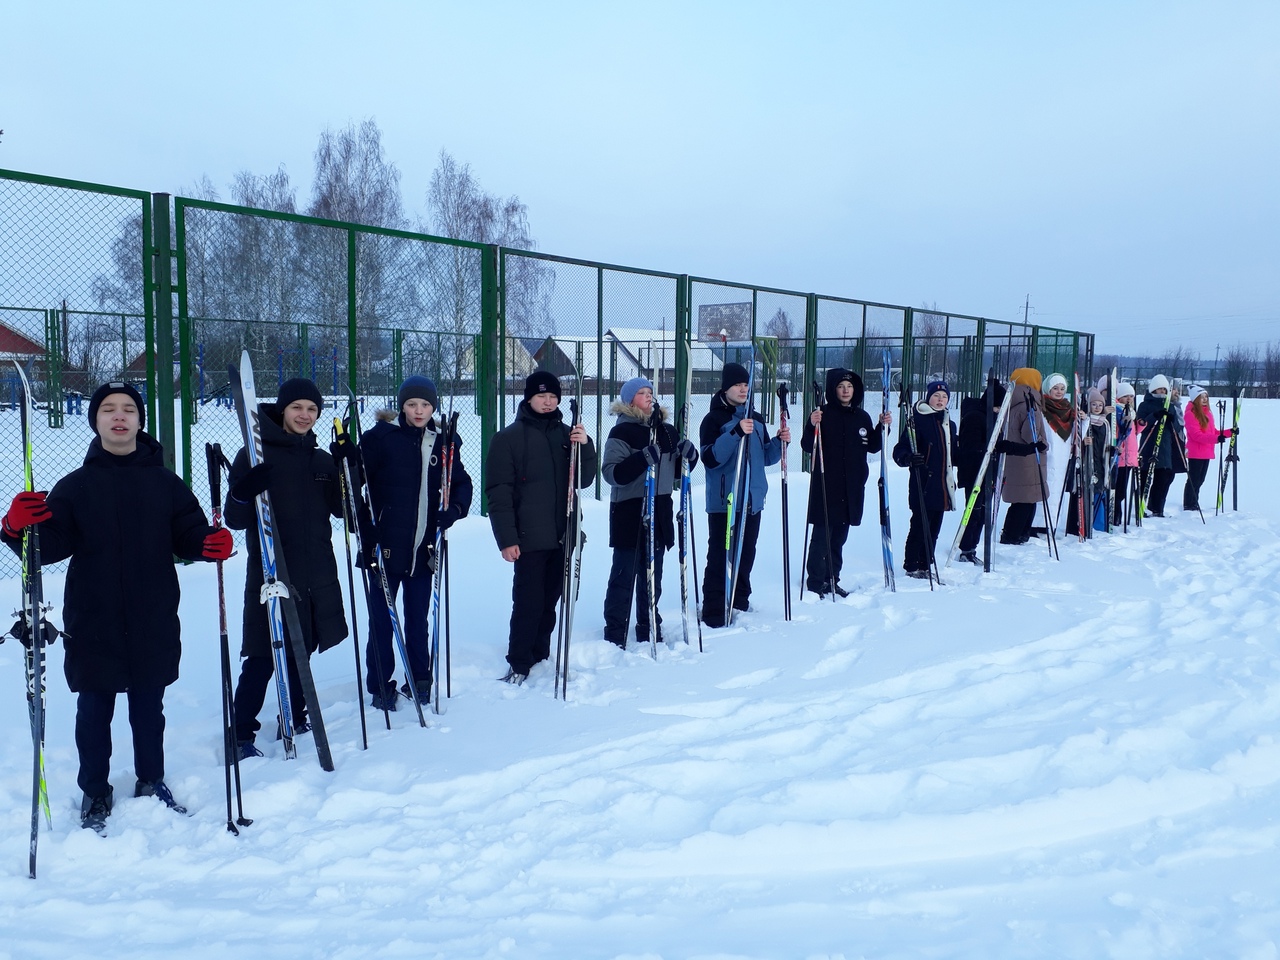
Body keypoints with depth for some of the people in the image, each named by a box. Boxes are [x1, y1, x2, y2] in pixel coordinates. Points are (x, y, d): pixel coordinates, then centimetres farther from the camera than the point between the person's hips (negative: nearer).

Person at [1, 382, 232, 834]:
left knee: (149, 707, 13)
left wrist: (211, 543, -19)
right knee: (94, 710, 8)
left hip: (154, 622, 1)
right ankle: (95, 793, 25)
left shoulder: (165, 482, 5)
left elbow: (188, 536, 2)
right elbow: (51, 546, -4)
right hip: (93, 623, -1)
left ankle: (152, 782, 31)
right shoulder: (75, 486, 3)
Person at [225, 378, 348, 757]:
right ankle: (242, 734, 6)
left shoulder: (322, 460, 11)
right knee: (262, 660, -5)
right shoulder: (256, 456, -6)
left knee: (301, 652, 16)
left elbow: (340, 508, 9)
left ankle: (295, 720, 30)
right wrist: (243, 494, -30)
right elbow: (235, 520, -9)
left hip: (317, 575, 6)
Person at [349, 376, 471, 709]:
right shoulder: (381, 437, -5)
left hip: (424, 549, 3)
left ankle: (419, 680, 29)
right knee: (382, 618, 5)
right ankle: (380, 686, 18)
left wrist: (454, 510, -5)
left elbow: (462, 484, 13)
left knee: (418, 618, 15)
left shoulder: (444, 443, 7)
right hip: (386, 545, -3)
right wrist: (343, 454, -29)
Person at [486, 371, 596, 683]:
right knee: (528, 603, -6)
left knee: (549, 602, 11)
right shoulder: (508, 438, -2)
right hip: (529, 538, -4)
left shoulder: (567, 434, 12)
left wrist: (586, 447, -8)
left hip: (562, 536, 5)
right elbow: (498, 491, -7)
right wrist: (507, 538, -13)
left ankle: (540, 659, 23)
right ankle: (518, 665, 6)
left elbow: (583, 481, 9)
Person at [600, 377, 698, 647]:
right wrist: (643, 459, -30)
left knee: (653, 574, 14)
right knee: (625, 574, -2)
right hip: (629, 511, -6)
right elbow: (612, 473, -18)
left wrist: (688, 455, -3)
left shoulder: (667, 431, 11)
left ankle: (649, 630, 26)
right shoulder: (621, 432, -7)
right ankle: (615, 635, 6)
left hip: (660, 510, 6)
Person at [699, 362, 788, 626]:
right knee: (720, 557, -6)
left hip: (753, 500, 6)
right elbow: (710, 458, -19)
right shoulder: (713, 419, -6)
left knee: (746, 555, 12)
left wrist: (780, 442, 0)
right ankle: (713, 611, 0)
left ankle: (740, 604, 25)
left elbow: (766, 458, 19)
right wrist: (736, 433, -28)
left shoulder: (756, 419, 14)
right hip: (723, 501, -6)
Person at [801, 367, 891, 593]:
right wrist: (812, 426, -27)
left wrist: (882, 427, 3)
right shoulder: (823, 414, -5)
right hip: (825, 485, -5)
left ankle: (832, 580, 20)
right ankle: (816, 582, 4)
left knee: (840, 535, 12)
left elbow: (873, 447, 16)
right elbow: (807, 447, -11)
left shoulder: (862, 417, 10)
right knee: (821, 534, -4)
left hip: (852, 487, 5)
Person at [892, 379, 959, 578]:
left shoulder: (949, 424, 18)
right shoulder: (917, 420, -6)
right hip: (923, 485, -7)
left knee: (934, 527, 11)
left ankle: (925, 565, 21)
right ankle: (912, 566, 6)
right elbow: (900, 451, -12)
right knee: (920, 525, -5)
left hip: (942, 487, 7)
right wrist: (909, 458, -31)